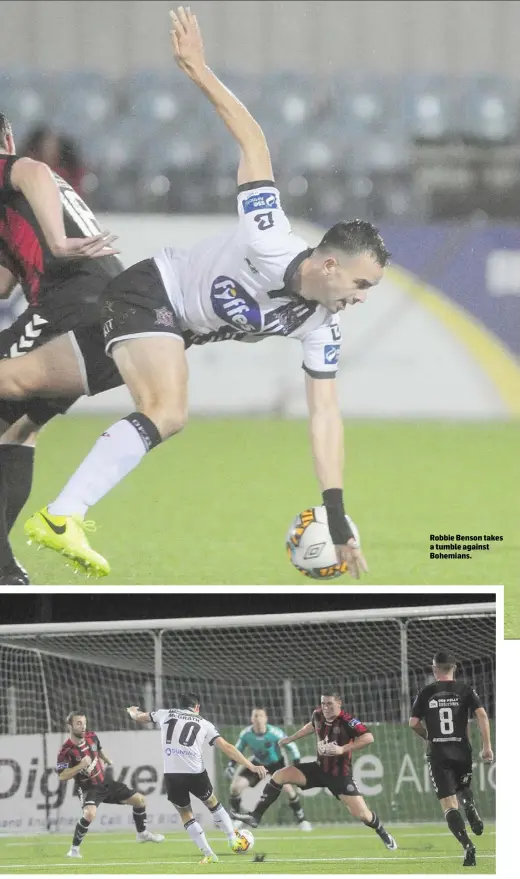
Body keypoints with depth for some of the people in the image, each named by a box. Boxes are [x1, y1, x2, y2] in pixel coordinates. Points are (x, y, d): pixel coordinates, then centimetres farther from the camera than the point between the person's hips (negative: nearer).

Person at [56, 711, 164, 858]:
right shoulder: (66, 750, -24)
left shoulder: (91, 736, -6)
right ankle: (74, 849, -18)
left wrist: (107, 761, 31)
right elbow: (62, 776, -27)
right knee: (89, 813, -37)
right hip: (88, 788, -7)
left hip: (105, 782, 7)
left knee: (139, 800, 13)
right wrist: (81, 766, -36)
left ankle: (142, 834, 38)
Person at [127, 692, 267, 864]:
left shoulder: (166, 714, 17)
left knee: (185, 814, 19)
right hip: (196, 773, 0)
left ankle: (208, 854, 12)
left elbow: (139, 717, 35)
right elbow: (227, 747, 5)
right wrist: (251, 766, 5)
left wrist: (133, 711, 61)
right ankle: (233, 838, 33)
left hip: (172, 774, 0)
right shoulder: (204, 724, 13)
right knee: (212, 803, 29)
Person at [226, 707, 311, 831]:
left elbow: (291, 746, -16)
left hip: (276, 763, -3)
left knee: (287, 787, -22)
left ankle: (301, 819, -1)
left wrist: (296, 764, -21)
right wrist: (231, 764, -15)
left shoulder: (275, 733, -30)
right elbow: (238, 750, -3)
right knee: (236, 786, -12)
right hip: (257, 763, 3)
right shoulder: (246, 734, -22)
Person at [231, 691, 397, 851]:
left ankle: (383, 834, 23)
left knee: (361, 814, -10)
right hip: (319, 769, 6)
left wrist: (343, 749, -40)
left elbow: (368, 738, -36)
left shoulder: (346, 721, -25)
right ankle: (255, 816, -4)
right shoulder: (318, 715, -5)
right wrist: (291, 738, 26)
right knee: (279, 776, -8)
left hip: (340, 776, -6)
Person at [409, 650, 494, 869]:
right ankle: (472, 811, -6)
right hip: (462, 750, 1)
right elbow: (482, 714, -9)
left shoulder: (426, 693, 2)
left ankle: (467, 845, -21)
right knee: (463, 789, 29)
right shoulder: (465, 689, 1)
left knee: (449, 803, -2)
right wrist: (487, 746, -5)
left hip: (438, 752, -1)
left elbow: (414, 723, 1)